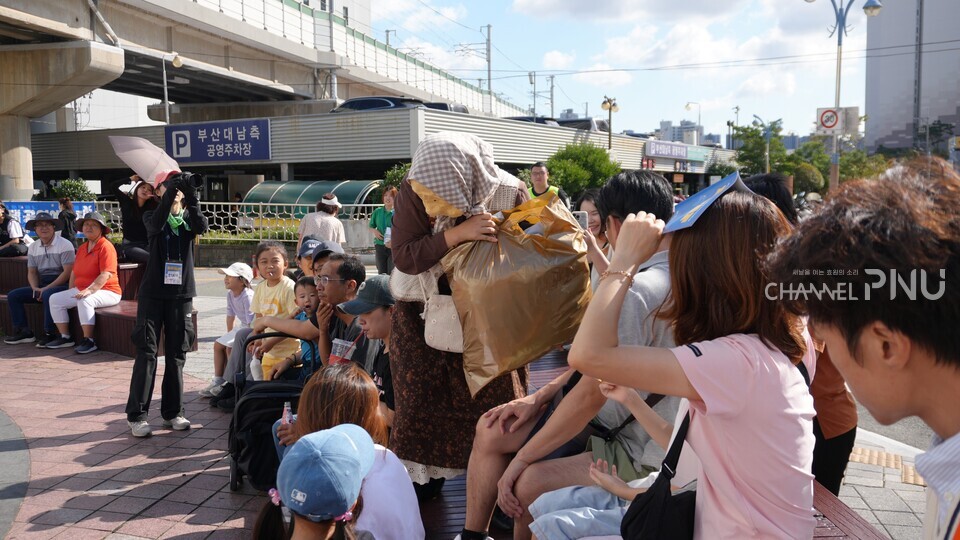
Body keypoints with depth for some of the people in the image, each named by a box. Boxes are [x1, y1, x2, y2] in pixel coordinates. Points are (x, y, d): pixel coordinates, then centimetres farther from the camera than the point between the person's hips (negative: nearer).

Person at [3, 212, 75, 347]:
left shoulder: (65, 245, -9)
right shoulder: (33, 247, 12)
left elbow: (67, 272, -15)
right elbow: (32, 272, 14)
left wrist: (46, 289, -19)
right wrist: (35, 288, -7)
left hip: (61, 285, -7)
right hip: (41, 286, 7)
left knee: (48, 295, -36)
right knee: (13, 295, -4)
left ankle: (49, 334, -26)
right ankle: (23, 332, -2)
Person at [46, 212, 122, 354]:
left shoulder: (106, 247, -12)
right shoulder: (82, 248, 16)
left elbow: (106, 274, -22)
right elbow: (74, 271, 19)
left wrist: (89, 290, -31)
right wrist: (70, 293, 7)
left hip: (106, 292, -9)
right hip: (81, 290, 9)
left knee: (84, 301, -36)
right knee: (55, 299, -3)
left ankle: (88, 341, -27)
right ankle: (65, 337, 3)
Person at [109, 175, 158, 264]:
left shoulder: (151, 208, 11)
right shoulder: (126, 202, 6)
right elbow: (113, 187, -4)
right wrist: (130, 179, 2)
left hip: (146, 245, 3)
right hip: (129, 245, -3)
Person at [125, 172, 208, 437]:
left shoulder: (189, 218, 6)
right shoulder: (152, 216, 3)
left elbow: (202, 227, -18)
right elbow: (155, 224, -22)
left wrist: (191, 197, -31)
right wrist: (169, 195, -33)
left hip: (182, 292, 2)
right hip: (153, 292, -2)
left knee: (177, 353, 7)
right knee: (146, 351, -4)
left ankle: (172, 411, 16)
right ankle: (136, 415, 2)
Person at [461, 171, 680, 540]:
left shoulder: (639, 291, -28)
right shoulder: (679, 272, 3)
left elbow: (592, 393, -24)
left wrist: (521, 458, -13)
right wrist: (542, 395, 9)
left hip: (641, 453, -9)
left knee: (529, 482, -29)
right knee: (490, 429, 8)